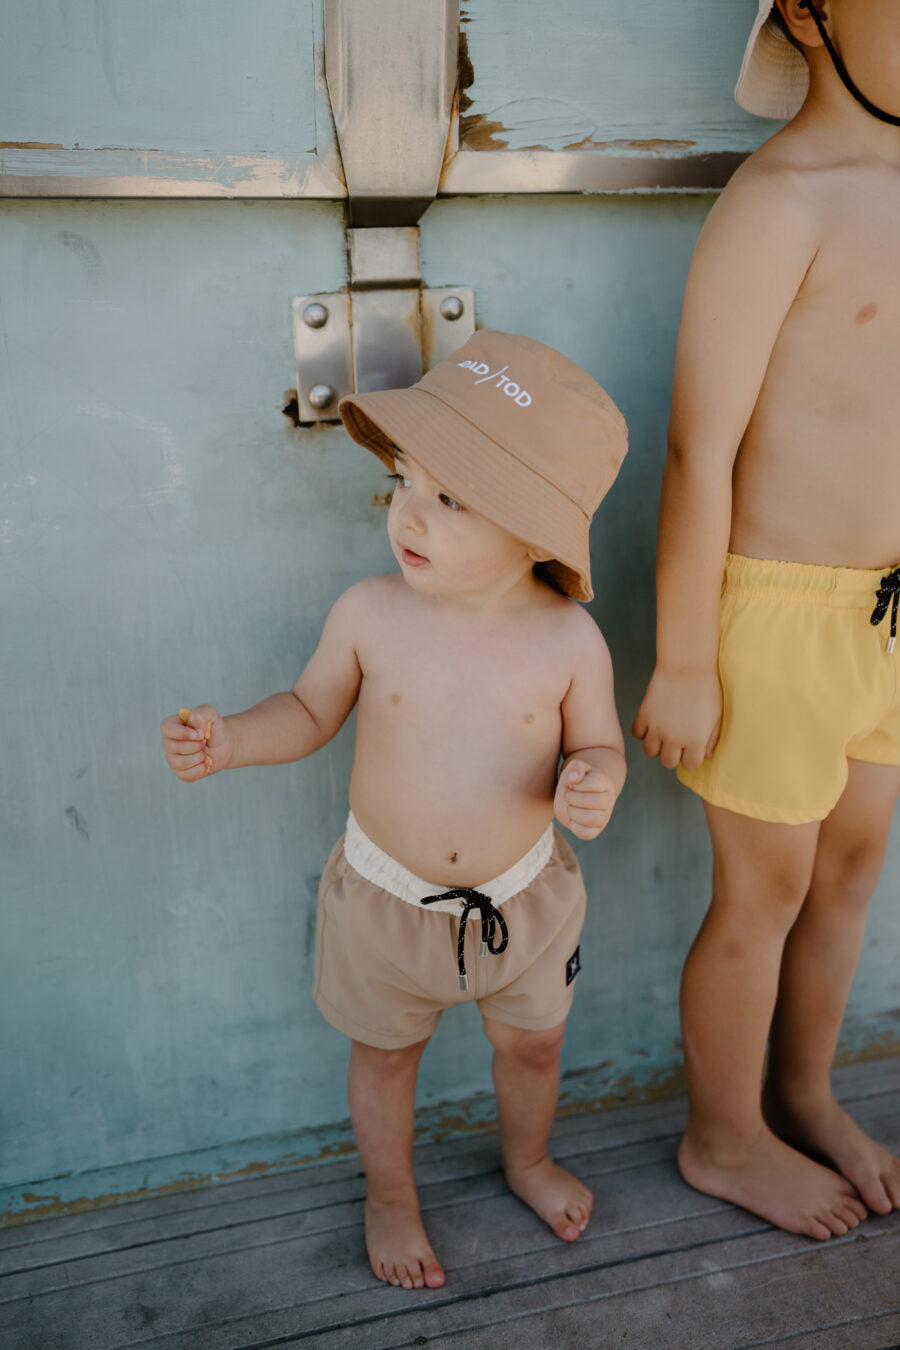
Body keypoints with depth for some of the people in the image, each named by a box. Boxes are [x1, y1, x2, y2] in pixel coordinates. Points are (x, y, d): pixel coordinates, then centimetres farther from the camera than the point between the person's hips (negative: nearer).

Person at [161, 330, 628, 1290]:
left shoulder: (570, 640, -19)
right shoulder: (370, 614, -18)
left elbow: (599, 746, -5)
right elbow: (310, 712, -4)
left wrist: (593, 786, -28)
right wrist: (230, 740, -21)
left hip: (523, 898, 1)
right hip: (387, 897, 0)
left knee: (532, 1042, 26)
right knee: (384, 1055, 22)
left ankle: (527, 1161, 60)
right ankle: (390, 1197, 54)